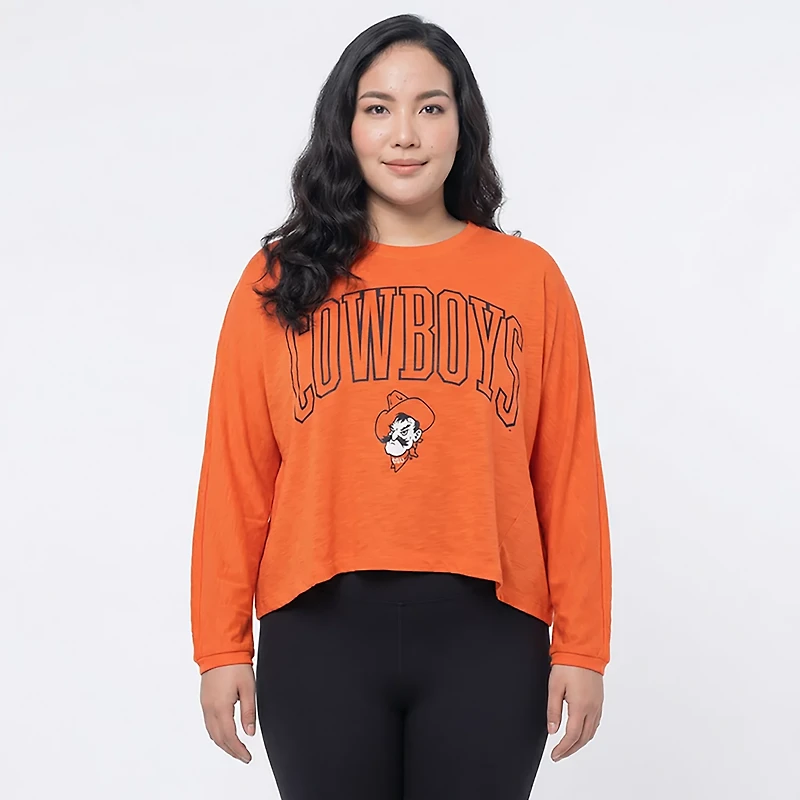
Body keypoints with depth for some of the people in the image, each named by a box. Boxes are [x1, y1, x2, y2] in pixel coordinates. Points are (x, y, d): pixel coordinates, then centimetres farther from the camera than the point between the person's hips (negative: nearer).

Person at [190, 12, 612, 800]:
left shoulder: (529, 276, 4)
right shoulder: (279, 282, 4)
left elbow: (568, 474, 2)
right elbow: (236, 475, 2)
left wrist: (581, 645, 0)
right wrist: (221, 646, -1)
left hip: (486, 633, 0)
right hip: (319, 632, 0)